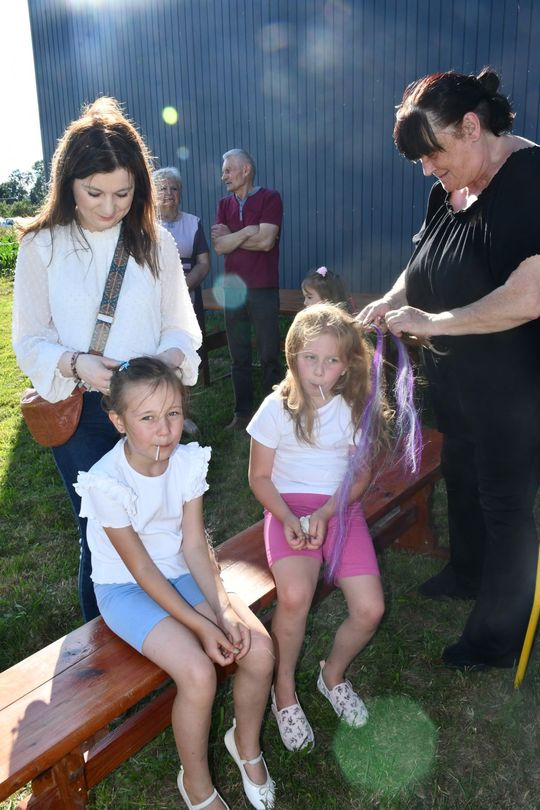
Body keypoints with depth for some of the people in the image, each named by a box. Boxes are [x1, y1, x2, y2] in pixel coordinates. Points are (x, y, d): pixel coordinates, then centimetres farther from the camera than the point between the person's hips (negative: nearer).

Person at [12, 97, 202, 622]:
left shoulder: (155, 243, 1)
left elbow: (180, 326, 4)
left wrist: (170, 357, -18)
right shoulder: (43, 246, -3)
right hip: (78, 414, -1)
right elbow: (30, 341, -1)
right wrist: (74, 364, -21)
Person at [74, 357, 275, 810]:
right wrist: (201, 625, -21)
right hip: (126, 589, -4)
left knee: (259, 649, -13)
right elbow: (141, 569, -20)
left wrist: (224, 610, -19)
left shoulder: (188, 461, -12)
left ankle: (246, 743, 19)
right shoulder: (106, 482, -26)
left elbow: (194, 545, -8)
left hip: (181, 573, 5)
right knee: (199, 673, -25)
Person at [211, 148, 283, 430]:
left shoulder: (269, 198, -3)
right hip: (233, 289, 5)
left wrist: (231, 236, -4)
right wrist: (249, 231, -11)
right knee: (239, 357, 9)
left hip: (264, 290, -4)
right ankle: (242, 412, 19)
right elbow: (219, 246, -1)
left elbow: (266, 241, -16)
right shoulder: (224, 204, 11)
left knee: (269, 356, 1)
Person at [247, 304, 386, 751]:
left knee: (370, 609, -14)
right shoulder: (277, 407, -5)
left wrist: (325, 513, -13)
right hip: (289, 508, -2)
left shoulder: (357, 407, -1)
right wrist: (287, 519, -16)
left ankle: (334, 674, 20)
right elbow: (260, 476, 0)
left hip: (341, 508, 3)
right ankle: (284, 691, 0)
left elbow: (362, 473, 3)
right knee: (295, 595, -30)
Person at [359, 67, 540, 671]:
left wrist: (430, 321, -23)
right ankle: (466, 574, 50)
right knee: (461, 478, 24)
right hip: (454, 378, 9)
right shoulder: (451, 189, 4)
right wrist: (392, 300, -2)